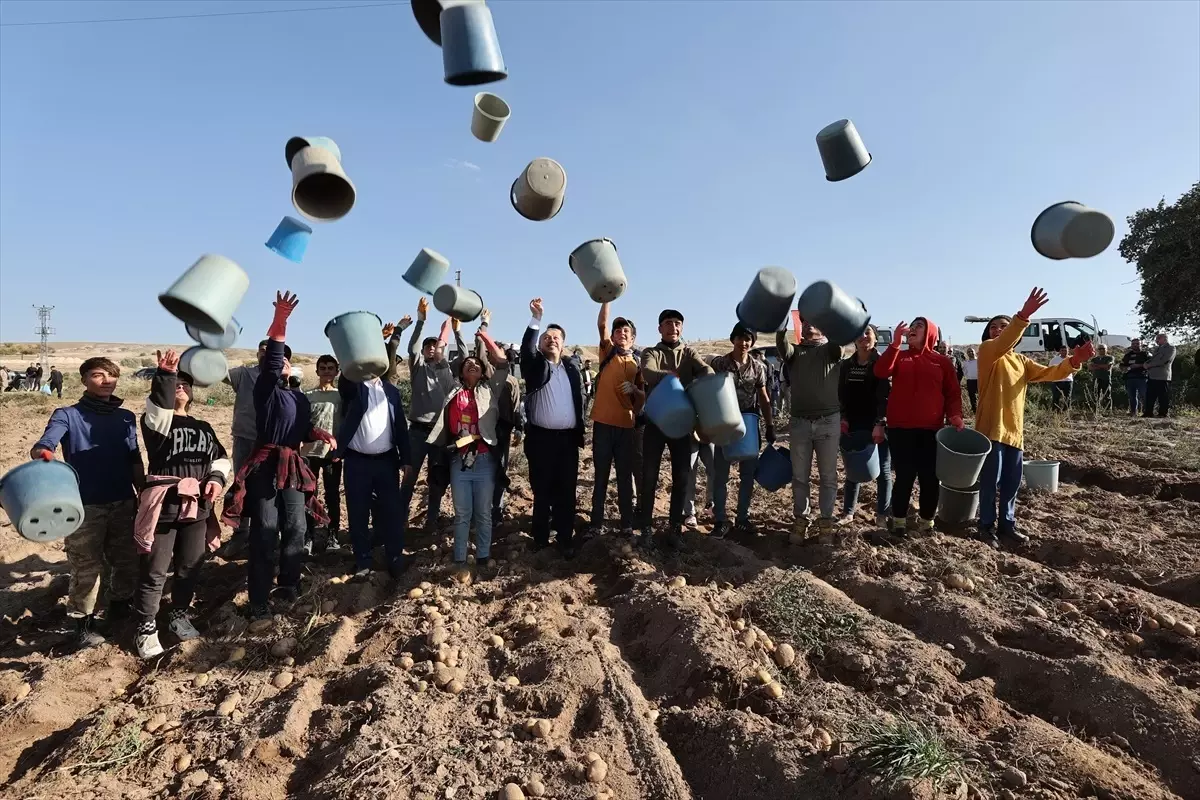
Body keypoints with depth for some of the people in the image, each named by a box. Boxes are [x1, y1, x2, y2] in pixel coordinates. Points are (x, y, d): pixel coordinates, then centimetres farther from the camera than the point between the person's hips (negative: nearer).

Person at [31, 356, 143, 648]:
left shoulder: (126, 417, 10)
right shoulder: (67, 415, 0)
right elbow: (42, 446, -17)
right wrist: (41, 452, -41)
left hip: (123, 503, 4)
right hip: (84, 505, -4)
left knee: (127, 560, 11)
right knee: (86, 567, 0)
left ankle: (120, 608, 32)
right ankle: (83, 623, 13)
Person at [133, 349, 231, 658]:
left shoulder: (203, 428, 16)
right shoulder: (155, 420, 0)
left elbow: (221, 458, 18)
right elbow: (159, 409, -24)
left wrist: (217, 478, -3)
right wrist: (164, 375, -36)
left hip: (196, 506, 5)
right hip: (163, 504, -5)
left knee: (190, 566, 14)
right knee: (154, 571, 1)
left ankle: (180, 616, 31)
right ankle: (146, 629, 14)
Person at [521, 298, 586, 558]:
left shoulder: (571, 368, 12)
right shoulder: (535, 365, 5)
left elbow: (580, 399, 12)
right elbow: (526, 348, -16)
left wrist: (580, 432, 7)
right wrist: (536, 319, -27)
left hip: (567, 437, 2)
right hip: (541, 436, -2)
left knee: (566, 491, 5)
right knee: (541, 490, 6)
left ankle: (566, 539, 12)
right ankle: (540, 536, 17)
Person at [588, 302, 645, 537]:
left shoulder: (637, 364, 9)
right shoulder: (608, 353, 5)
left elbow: (642, 398, 10)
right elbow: (601, 324, -8)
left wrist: (634, 389, -11)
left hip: (626, 425, 1)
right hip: (603, 423, -1)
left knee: (625, 476, 6)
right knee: (600, 475, 5)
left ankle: (627, 523, 14)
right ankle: (597, 523, 12)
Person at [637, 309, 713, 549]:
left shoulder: (689, 353, 10)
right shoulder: (650, 353, 4)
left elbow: (707, 371, -9)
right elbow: (648, 374, -18)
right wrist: (675, 375, -33)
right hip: (656, 420, -2)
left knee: (682, 476, 4)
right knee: (649, 475, 2)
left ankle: (675, 527, 16)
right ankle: (645, 526, 14)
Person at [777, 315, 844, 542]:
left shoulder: (831, 350, 8)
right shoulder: (794, 351, 10)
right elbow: (782, 344, -13)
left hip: (828, 421, -1)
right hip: (800, 422, 1)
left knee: (828, 475, 6)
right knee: (799, 476, 7)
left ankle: (826, 519, 17)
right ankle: (801, 519, 18)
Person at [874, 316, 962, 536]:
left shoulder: (942, 361, 9)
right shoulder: (899, 356, 9)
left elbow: (953, 393, 8)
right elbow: (880, 372, -11)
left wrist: (955, 415, -10)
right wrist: (895, 343, -17)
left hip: (931, 429, 1)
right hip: (900, 428, -1)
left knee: (930, 477, 4)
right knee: (904, 476, -1)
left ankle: (927, 521, 19)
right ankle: (899, 520, 13)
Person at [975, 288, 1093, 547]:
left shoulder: (1021, 361, 17)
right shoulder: (986, 352, -4)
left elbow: (1048, 373, 8)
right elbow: (1001, 344, -26)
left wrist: (1074, 361, -10)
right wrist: (1024, 315, -40)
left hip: (1014, 430, 7)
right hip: (992, 428, -7)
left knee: (1012, 482, 13)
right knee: (991, 481, -2)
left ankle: (1007, 524, 26)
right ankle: (987, 526, 10)